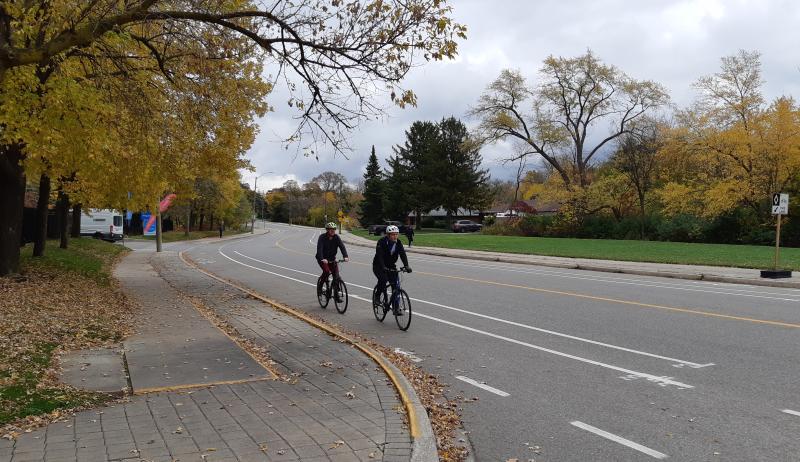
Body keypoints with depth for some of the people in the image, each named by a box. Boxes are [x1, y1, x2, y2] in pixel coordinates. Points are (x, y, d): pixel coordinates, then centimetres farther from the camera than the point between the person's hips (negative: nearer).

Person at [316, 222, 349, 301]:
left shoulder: (336, 237, -7)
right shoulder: (322, 237, -16)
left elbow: (342, 246, -19)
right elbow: (319, 249, -29)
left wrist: (345, 256, -36)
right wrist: (322, 259, -45)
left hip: (332, 259, 4)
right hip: (322, 259, -3)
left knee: (336, 275, -7)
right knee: (326, 271, -28)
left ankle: (336, 295, 3)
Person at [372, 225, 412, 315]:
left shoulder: (398, 243, -8)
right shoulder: (382, 242, -20)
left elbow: (403, 254, -18)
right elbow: (379, 255, -31)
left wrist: (406, 266, -35)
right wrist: (383, 267, -45)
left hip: (391, 267, 4)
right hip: (379, 266, -4)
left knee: (395, 285, -7)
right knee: (383, 279, -31)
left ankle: (395, 308, 0)